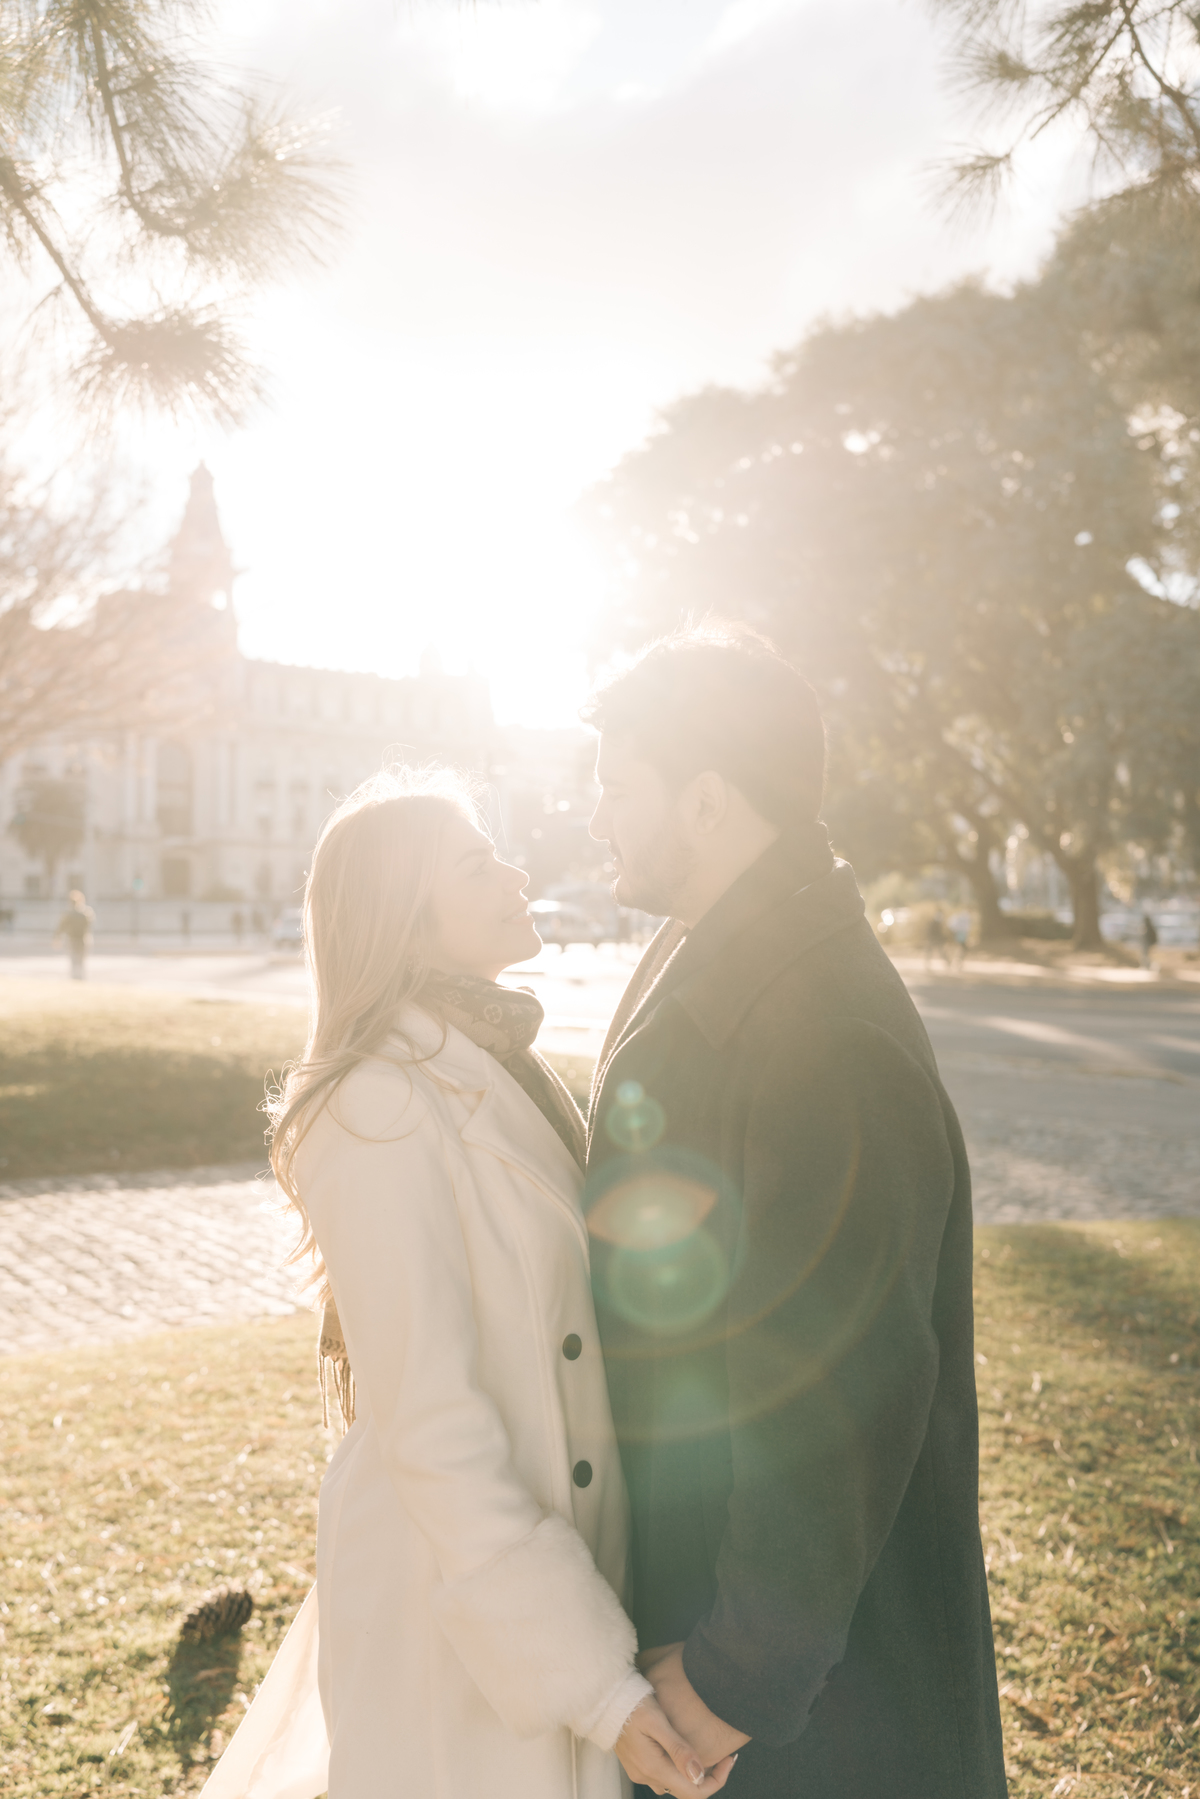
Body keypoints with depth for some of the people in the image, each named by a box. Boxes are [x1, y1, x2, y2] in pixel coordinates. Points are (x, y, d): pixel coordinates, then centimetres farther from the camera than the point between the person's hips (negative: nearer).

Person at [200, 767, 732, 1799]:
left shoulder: (493, 1072, 5)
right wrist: (598, 1683, -22)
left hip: (555, 1550, 8)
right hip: (455, 1598, -8)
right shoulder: (383, 1113, -23)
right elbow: (429, 1426, -24)